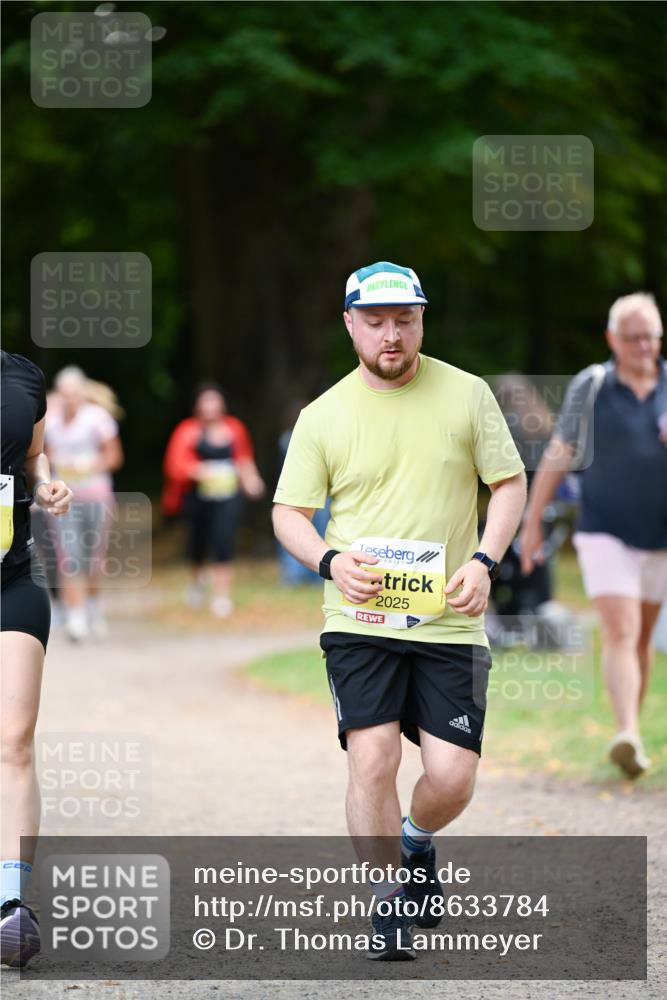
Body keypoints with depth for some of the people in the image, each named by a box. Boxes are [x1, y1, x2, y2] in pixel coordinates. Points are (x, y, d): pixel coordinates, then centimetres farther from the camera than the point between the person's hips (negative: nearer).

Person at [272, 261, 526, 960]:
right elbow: (289, 513, 7)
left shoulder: (466, 395, 4)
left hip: (449, 622, 1)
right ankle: (389, 898, 2)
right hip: (359, 621, 0)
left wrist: (484, 560, -8)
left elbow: (510, 483, 8)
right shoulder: (322, 416, 3)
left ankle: (416, 841, 31)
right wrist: (330, 560, -13)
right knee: (372, 757, -15)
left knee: (452, 777, -4)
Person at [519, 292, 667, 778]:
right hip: (606, 532, -3)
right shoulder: (591, 386, -3)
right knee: (621, 632, -16)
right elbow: (559, 453, 4)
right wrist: (532, 521, 5)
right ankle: (628, 736, -28)